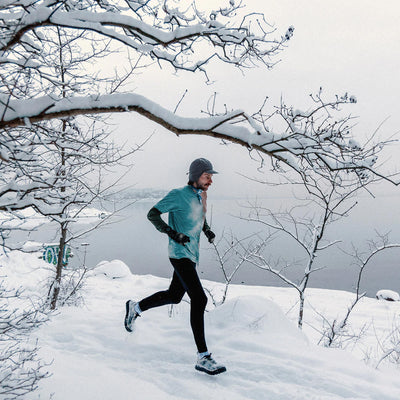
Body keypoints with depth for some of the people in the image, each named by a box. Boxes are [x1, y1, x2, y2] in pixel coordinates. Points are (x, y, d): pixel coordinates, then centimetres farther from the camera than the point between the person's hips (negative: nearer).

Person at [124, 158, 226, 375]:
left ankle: (135, 307, 41)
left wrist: (207, 230, 9)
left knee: (174, 296, 19)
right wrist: (173, 234, -21)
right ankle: (203, 357, -10)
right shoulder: (179, 195, -14)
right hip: (180, 254, -9)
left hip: (191, 255, 9)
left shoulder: (201, 197, 10)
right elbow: (152, 214, -11)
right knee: (199, 299, -15)